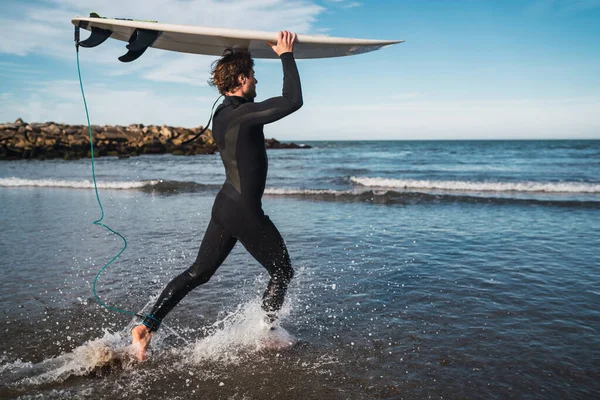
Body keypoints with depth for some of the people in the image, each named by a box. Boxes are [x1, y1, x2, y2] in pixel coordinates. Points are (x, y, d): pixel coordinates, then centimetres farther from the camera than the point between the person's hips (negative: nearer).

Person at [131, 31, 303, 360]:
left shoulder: (222, 114, 8)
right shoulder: (241, 115, -19)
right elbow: (293, 101, -24)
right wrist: (286, 55, -12)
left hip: (224, 205, 9)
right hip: (246, 212, -9)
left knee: (197, 273, 16)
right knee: (282, 272, 11)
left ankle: (147, 326, 15)